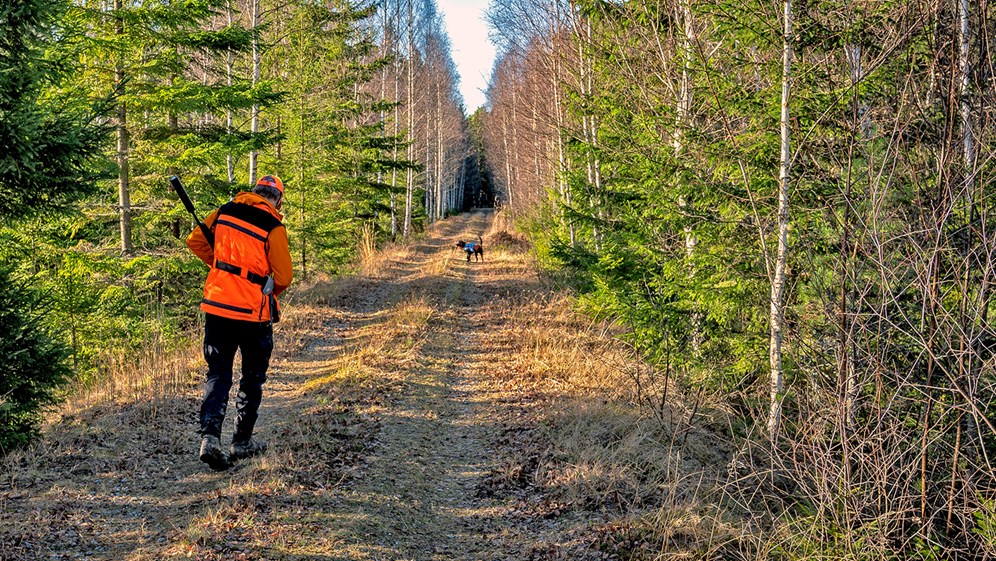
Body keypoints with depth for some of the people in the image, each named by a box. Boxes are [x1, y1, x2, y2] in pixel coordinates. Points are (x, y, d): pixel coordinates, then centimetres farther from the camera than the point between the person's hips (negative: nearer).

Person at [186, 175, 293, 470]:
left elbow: (194, 241, 12)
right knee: (252, 378, 14)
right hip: (253, 313, -4)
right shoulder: (273, 226, -10)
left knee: (218, 375, 11)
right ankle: (242, 442, 21)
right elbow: (283, 277, -9)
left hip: (216, 305, 4)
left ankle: (210, 436, -6)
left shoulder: (225, 211, 4)